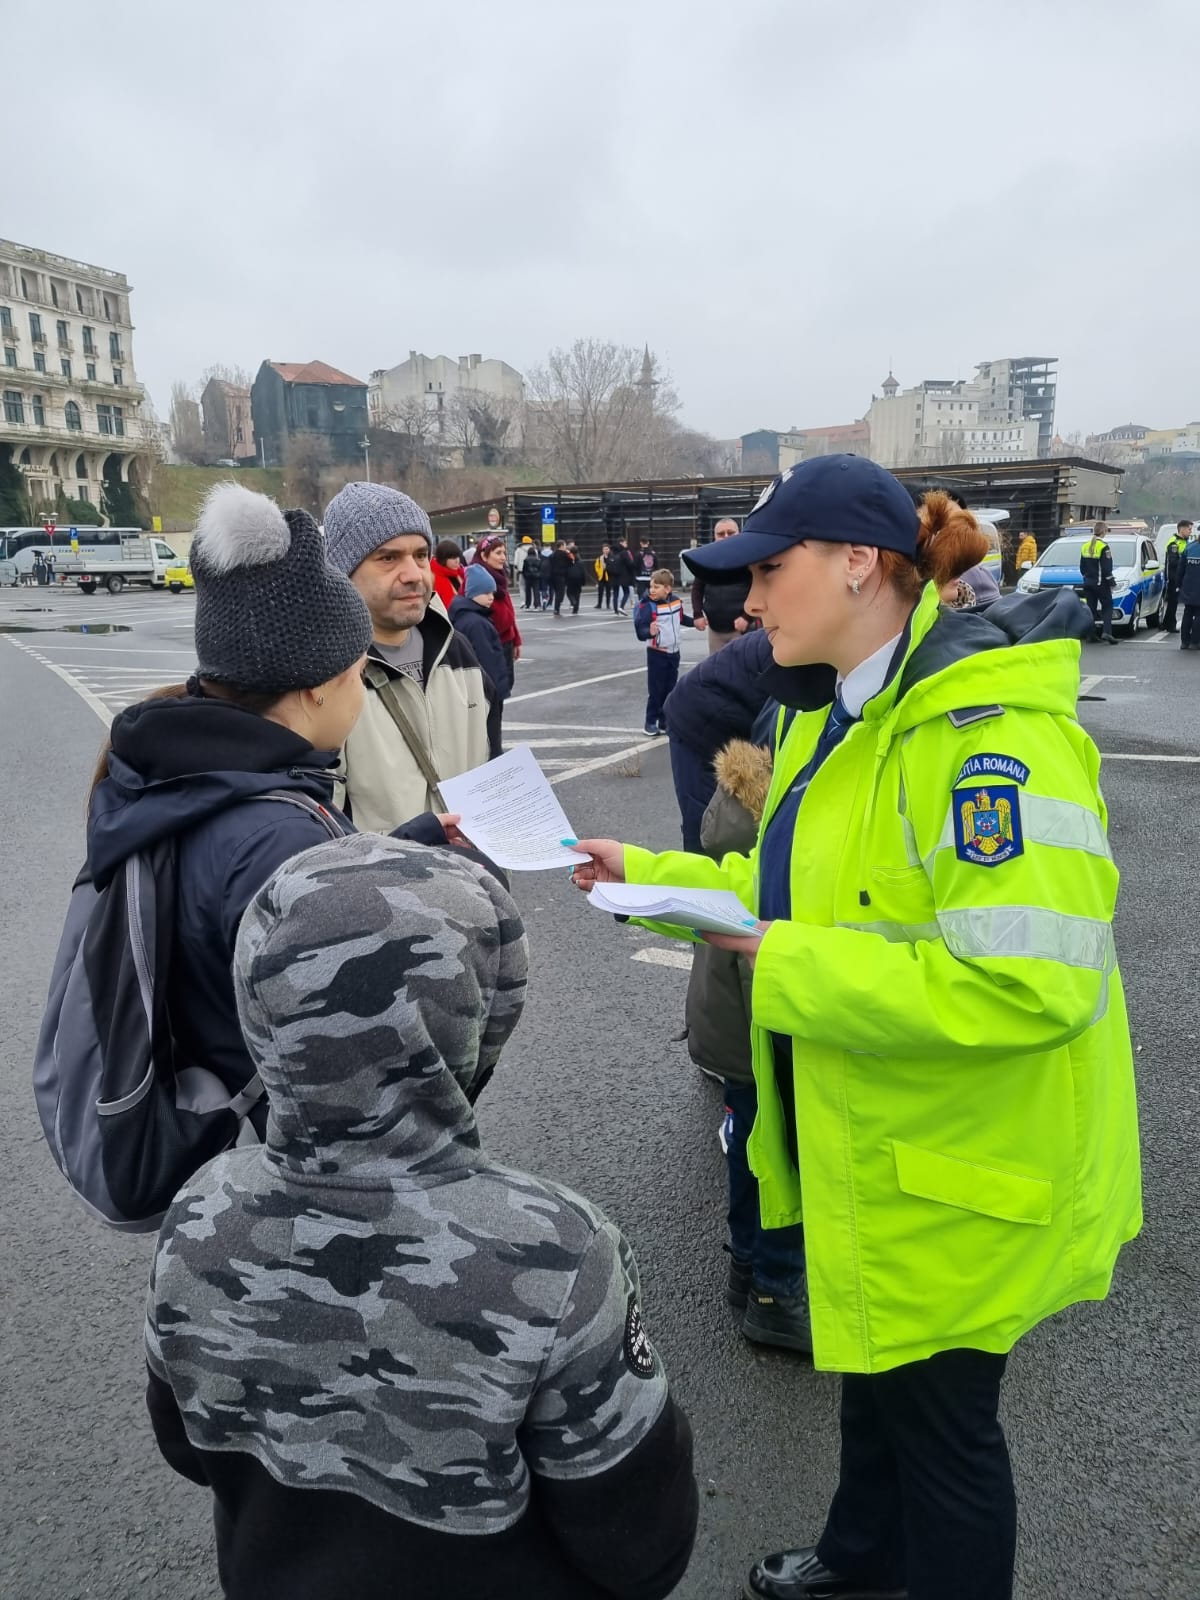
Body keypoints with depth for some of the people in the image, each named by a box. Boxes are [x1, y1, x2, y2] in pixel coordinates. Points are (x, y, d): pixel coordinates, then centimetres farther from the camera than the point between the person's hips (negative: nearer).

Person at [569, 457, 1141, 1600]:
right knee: (872, 1363, 30)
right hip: (867, 1141, 10)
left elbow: (1031, 982, -33)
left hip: (959, 1167, -9)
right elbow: (798, 888, 13)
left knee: (940, 1413, 14)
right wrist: (644, 874, 4)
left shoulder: (989, 732, -27)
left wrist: (792, 967, -27)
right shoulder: (838, 720, 5)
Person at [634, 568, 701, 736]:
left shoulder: (676, 601, -3)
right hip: (656, 654, -6)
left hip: (674, 653, 6)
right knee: (655, 691, -1)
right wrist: (649, 632, -49)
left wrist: (694, 622, 24)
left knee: (670, 690, 12)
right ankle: (651, 722, 12)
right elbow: (640, 630, -30)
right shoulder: (647, 606, -22)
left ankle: (665, 722, 23)